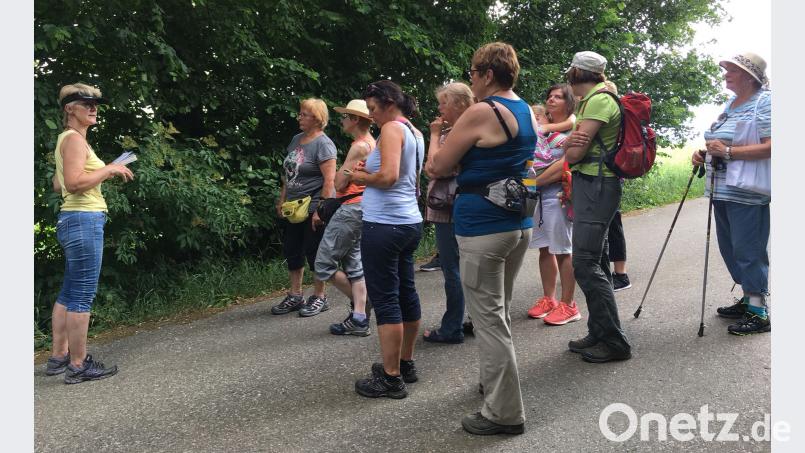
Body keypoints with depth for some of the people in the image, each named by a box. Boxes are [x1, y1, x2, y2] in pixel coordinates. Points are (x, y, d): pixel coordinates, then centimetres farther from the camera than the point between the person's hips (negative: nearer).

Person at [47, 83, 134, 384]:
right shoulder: (74, 138, -11)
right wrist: (108, 170, -13)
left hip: (74, 221, 11)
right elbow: (74, 182, -22)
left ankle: (58, 357, 23)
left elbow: (58, 185, 23)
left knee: (70, 292, 15)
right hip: (84, 220, -11)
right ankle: (78, 365, 0)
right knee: (83, 295, -6)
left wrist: (103, 173, 18)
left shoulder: (68, 140, 19)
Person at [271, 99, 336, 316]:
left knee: (314, 253, 2)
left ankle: (319, 298, 16)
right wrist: (282, 200, 14)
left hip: (313, 210, -8)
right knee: (292, 252, 12)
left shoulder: (323, 144, -13)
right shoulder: (296, 139, 12)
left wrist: (320, 211, -23)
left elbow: (329, 180, -20)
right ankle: (295, 296, 25)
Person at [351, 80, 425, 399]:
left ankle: (391, 378, 1)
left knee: (385, 299, -5)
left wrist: (362, 177, -6)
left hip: (384, 225, -10)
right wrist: (371, 173, 15)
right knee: (406, 292, 15)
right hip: (410, 221, 10)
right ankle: (405, 363, 28)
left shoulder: (392, 129, -11)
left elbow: (388, 176, -24)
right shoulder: (415, 133, 17)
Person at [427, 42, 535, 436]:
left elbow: (436, 169, -9)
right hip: (520, 222, 9)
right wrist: (457, 165, 17)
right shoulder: (529, 113, 12)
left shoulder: (480, 113, -15)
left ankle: (505, 413, 6)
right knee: (498, 312, 22)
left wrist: (435, 138, 9)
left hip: (483, 227, -9)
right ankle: (495, 383, 38)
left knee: (488, 318, -1)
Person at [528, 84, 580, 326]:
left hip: (559, 194, -7)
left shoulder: (573, 129, -4)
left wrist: (535, 182, -16)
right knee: (545, 248, 11)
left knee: (563, 250, -2)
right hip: (540, 196, 7)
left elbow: (565, 165, -14)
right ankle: (548, 299, 22)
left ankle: (568, 305, 6)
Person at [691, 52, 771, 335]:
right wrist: (704, 155, 9)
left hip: (747, 194, -9)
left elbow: (770, 147, -19)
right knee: (730, 248, 14)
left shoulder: (764, 102, -8)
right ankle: (748, 300, 27)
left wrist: (728, 151, -23)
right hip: (722, 191, 9)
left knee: (747, 250, -6)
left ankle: (759, 313, 2)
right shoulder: (729, 105, 18)